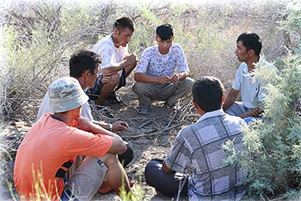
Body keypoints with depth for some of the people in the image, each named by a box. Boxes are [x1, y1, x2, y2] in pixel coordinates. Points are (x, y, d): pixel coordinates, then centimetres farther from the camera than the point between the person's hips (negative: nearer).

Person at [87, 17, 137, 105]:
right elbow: (106, 70, -44)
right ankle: (99, 103, -9)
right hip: (91, 84, -9)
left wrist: (127, 57, -8)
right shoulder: (107, 45, -29)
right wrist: (125, 62, -27)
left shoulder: (121, 42, -3)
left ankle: (110, 93, 12)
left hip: (105, 79, 9)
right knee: (114, 77, -39)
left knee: (133, 59, 5)